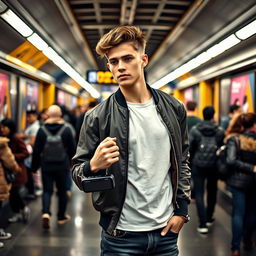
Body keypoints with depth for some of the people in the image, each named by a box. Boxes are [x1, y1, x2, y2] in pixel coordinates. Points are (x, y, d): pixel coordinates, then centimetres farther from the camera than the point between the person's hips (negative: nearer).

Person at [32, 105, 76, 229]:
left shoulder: (42, 130, -4)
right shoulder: (66, 130, -6)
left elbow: (36, 150, 0)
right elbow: (72, 149, -1)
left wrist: (34, 166, 10)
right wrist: (72, 164, 14)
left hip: (46, 166, 0)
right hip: (62, 166, 0)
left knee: (47, 191, 7)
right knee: (62, 191, 13)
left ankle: (46, 213, -16)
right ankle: (62, 217, 22)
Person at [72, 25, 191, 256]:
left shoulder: (174, 109, 2)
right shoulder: (98, 117, -8)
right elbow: (77, 172, -3)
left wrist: (181, 210, 6)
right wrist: (93, 166, -25)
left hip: (166, 230, 3)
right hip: (121, 236, -3)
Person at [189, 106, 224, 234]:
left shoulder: (194, 130, -7)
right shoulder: (220, 131, -3)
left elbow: (189, 148, -7)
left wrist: (190, 160, 9)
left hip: (198, 165, -2)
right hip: (214, 166, 2)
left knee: (199, 194, 2)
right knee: (212, 192, 20)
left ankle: (203, 224, -4)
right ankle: (209, 218, 33)